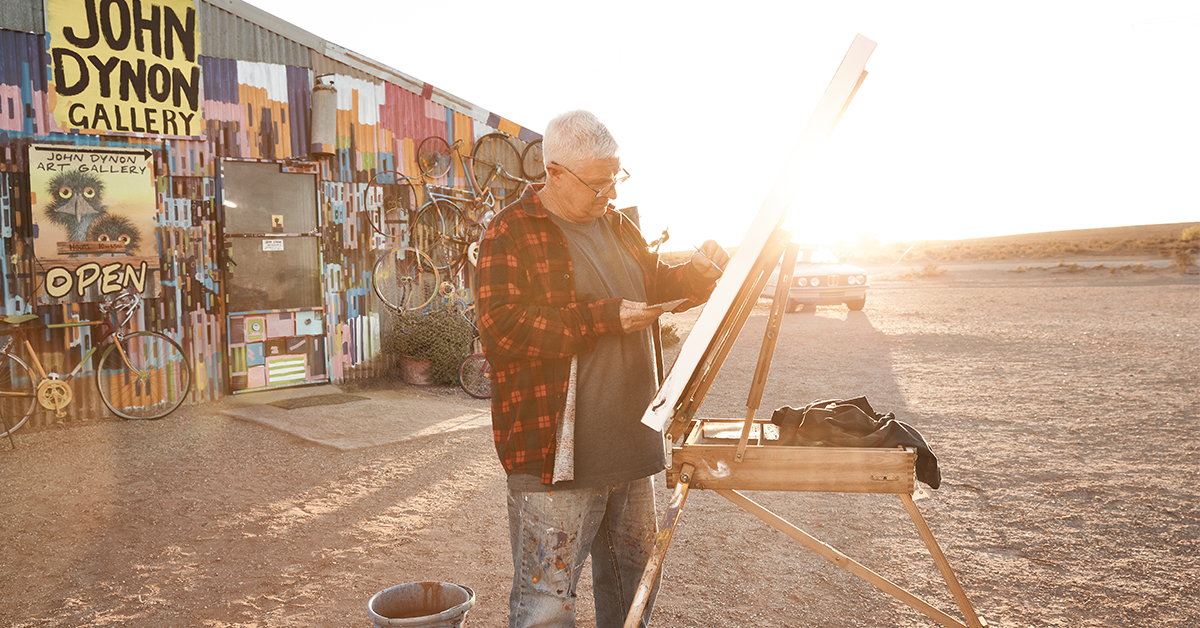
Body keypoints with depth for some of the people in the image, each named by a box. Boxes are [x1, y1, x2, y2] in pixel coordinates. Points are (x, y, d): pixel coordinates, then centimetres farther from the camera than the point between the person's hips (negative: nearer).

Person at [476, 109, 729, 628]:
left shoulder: (616, 225, 13)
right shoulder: (512, 234, -10)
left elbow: (656, 286, 26)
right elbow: (501, 329, -21)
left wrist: (698, 272, 4)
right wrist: (605, 317, -21)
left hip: (629, 445, 8)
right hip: (553, 454, -7)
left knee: (634, 575, 22)